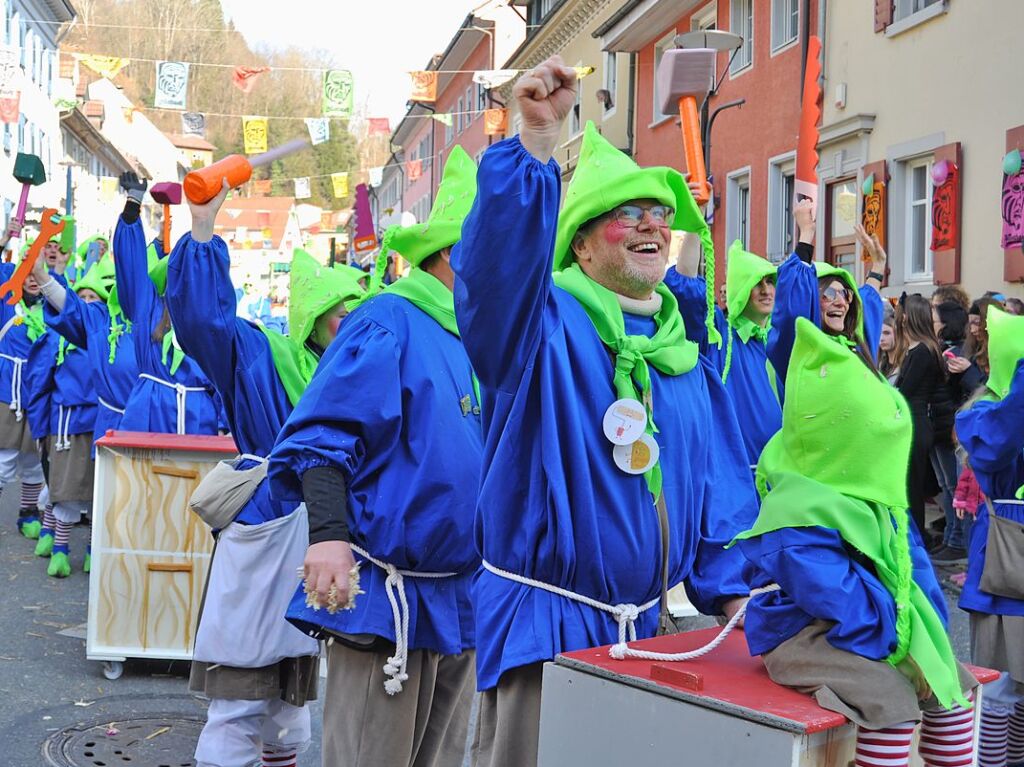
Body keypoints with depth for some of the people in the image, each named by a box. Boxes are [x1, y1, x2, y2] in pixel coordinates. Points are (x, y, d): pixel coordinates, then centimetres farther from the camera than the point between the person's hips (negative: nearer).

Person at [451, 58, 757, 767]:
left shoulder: (688, 352, 10)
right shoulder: (542, 323, -8)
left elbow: (721, 487, 14)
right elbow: (499, 253, -30)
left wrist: (731, 591, 8)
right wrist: (538, 139, -39)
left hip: (644, 621, 6)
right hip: (542, 622, -6)